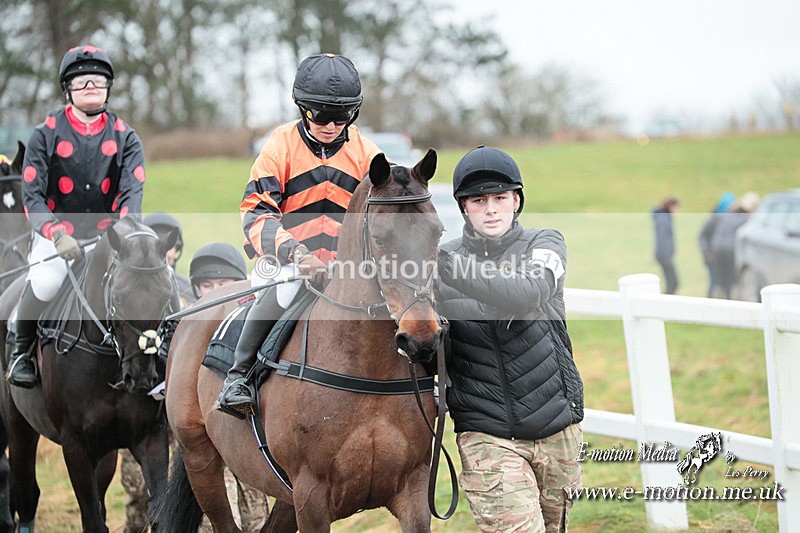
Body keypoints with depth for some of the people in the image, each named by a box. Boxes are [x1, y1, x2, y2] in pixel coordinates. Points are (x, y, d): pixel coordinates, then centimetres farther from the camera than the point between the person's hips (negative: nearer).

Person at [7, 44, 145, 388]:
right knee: (45, 282, -32)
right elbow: (32, 195, -7)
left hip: (107, 234, 2)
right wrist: (57, 235, -25)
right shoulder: (46, 134, 0)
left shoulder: (125, 137, 5)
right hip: (56, 232, -2)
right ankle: (22, 350, -4)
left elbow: (133, 190, -8)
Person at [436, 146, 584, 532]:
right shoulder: (443, 259, 3)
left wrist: (453, 270, -34)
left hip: (557, 427, 1)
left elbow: (527, 293, -23)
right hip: (485, 434, -1)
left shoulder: (544, 244, 1)